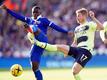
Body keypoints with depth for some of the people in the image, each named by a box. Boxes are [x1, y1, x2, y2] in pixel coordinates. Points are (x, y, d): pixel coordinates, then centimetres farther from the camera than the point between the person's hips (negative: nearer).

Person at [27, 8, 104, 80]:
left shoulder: (90, 24, -1)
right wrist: (68, 51, 19)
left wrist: (93, 18, -26)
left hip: (86, 51, -6)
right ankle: (36, 42, -6)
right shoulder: (77, 29, 22)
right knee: (59, 47, -7)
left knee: (75, 71, -20)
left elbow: (101, 27, -20)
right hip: (78, 49, 6)